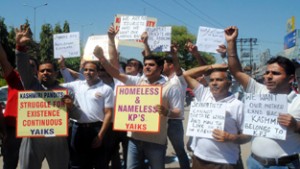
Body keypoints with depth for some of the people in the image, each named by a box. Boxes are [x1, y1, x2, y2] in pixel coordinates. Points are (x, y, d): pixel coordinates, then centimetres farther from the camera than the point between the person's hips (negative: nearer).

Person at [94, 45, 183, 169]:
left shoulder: (170, 88, -3)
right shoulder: (137, 81, 7)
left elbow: (178, 112, -4)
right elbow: (116, 74, 1)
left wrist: (166, 112, -25)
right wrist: (101, 57, -9)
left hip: (156, 140, -3)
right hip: (136, 138, 4)